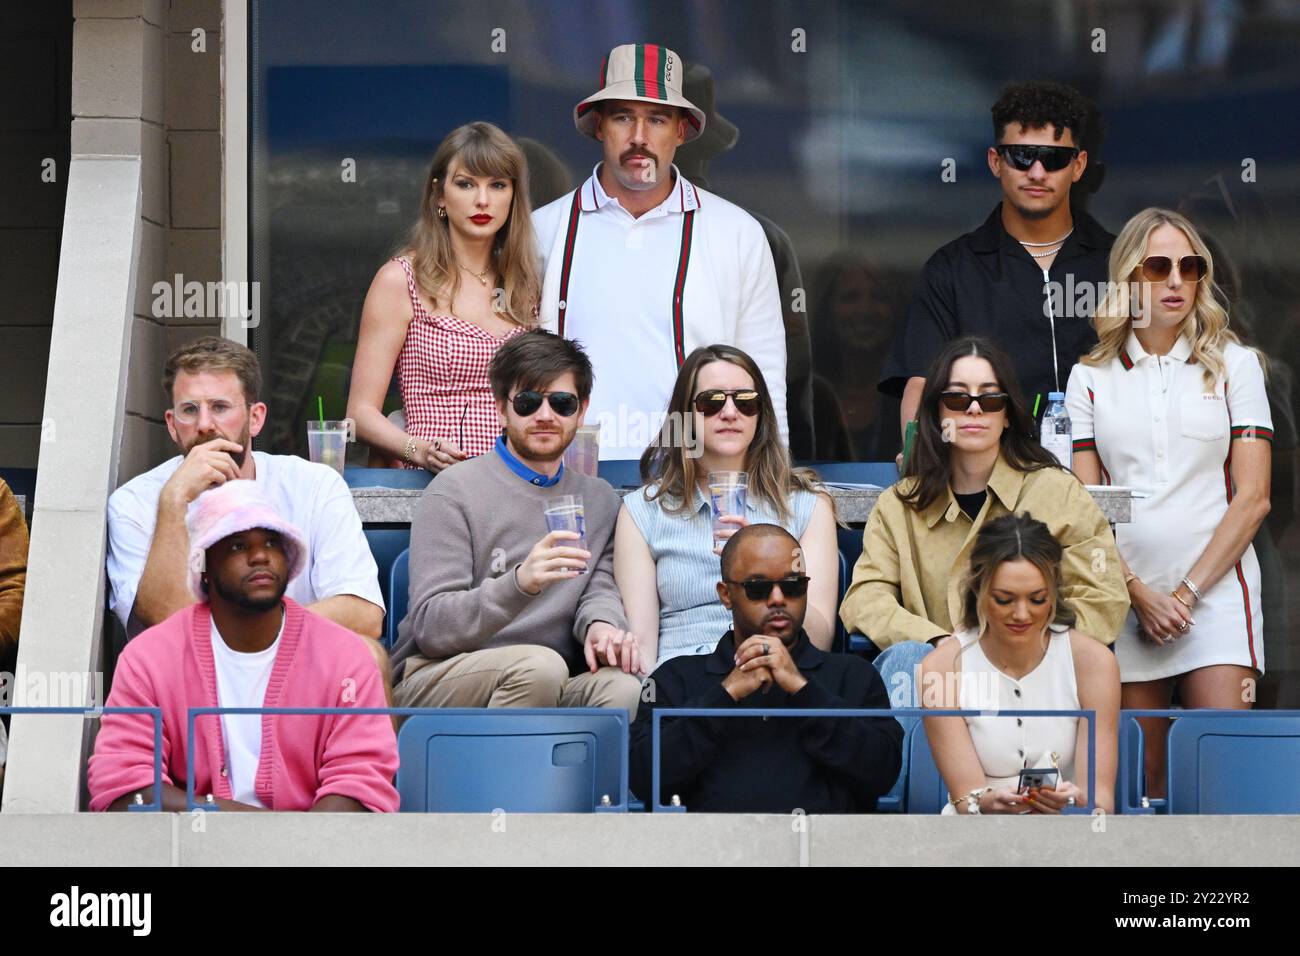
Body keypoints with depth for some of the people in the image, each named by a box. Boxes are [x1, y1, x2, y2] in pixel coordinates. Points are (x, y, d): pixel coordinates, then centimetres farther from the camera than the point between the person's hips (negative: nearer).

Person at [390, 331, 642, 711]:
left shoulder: (599, 499, 18)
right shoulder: (456, 490, -2)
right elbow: (431, 627, -12)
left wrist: (601, 623, -17)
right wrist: (519, 583, -29)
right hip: (435, 677, -4)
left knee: (624, 687, -29)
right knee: (541, 664, -36)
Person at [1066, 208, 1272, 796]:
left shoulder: (1233, 365, 8)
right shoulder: (1090, 379, 10)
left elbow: (1252, 497, 2)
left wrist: (1188, 590, -6)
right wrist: (1138, 593, -7)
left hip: (1217, 588, -1)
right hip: (1126, 593, 2)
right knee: (1140, 778, 1)